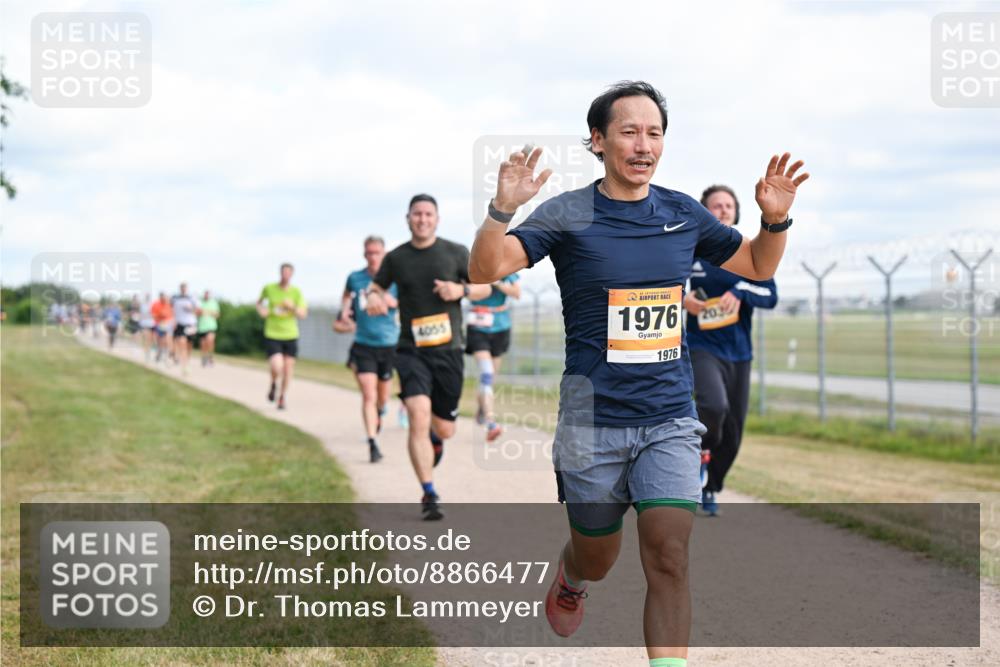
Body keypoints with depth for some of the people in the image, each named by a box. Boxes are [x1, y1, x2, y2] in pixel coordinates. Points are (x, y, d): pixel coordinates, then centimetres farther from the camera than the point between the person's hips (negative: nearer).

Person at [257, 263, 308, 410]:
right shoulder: (269, 288, -3)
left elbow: (303, 314, -6)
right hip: (272, 335, -2)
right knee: (276, 368, -18)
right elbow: (259, 302, 16)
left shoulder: (296, 292, -4)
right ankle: (273, 384, 18)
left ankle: (283, 396, 32)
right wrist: (261, 310, -6)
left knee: (288, 367, 7)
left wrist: (292, 307, -25)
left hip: (290, 335, 2)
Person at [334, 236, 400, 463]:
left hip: (389, 345, 1)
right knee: (368, 395, -13)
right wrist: (344, 310, 7)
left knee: (382, 396, 15)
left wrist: (392, 302, -19)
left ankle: (380, 412, 51)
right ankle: (372, 443, -13)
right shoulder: (355, 278, 0)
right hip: (363, 345, -1)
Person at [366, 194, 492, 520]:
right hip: (411, 351, -1)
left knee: (445, 429, 7)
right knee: (419, 416, -21)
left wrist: (461, 289, -11)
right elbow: (376, 286, 18)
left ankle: (434, 438, 47)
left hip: (448, 351, 1)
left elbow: (485, 288, 9)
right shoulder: (396, 258, 3)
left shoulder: (456, 253, 2)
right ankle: (429, 494, -13)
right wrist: (373, 297, -6)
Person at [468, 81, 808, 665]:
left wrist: (776, 219, -1)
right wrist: (502, 210, -35)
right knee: (598, 559, 15)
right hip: (593, 420, -2)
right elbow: (485, 271, -17)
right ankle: (570, 577, 52)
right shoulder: (568, 214, -7)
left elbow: (758, 266, 19)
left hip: (670, 421, 2)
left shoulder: (683, 213, 5)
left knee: (669, 559, -12)